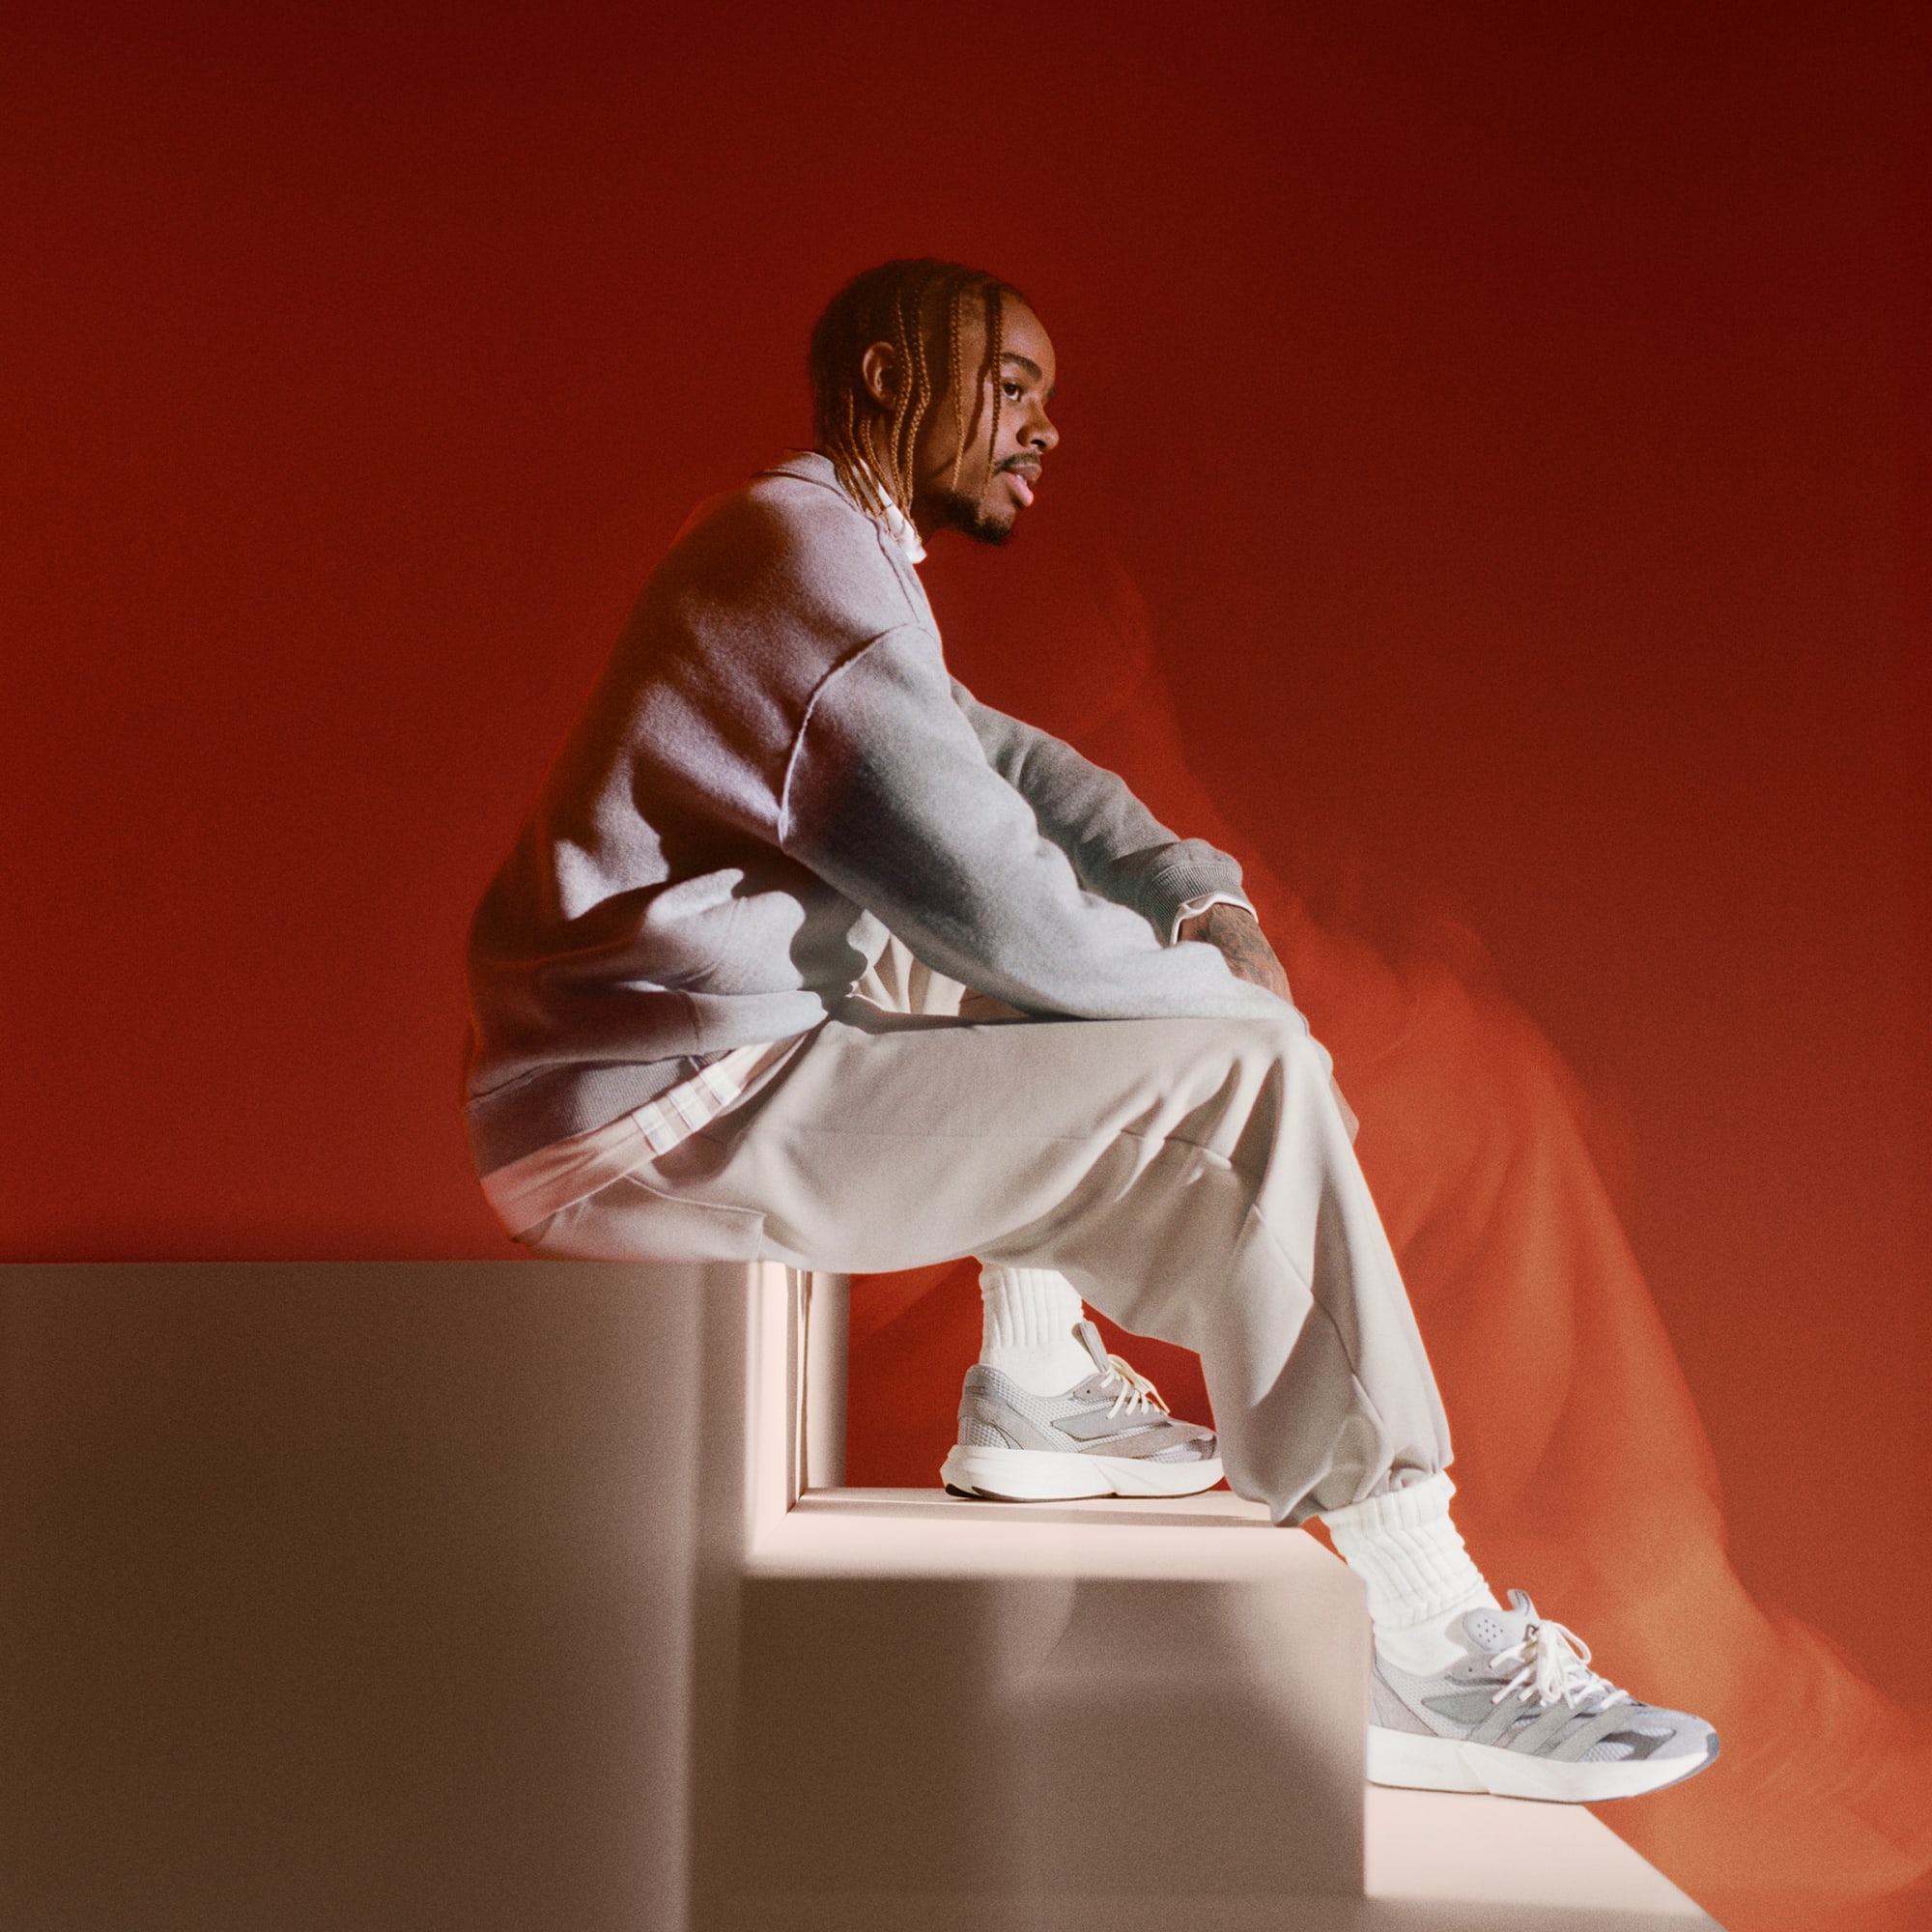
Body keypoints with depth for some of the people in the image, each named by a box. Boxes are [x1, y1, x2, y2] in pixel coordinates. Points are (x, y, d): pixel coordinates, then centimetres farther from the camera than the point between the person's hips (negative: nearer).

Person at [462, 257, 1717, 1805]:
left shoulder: (841, 555, 20)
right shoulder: (807, 548, -13)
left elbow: (1007, 765, 24)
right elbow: (1000, 911, -18)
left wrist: (1208, 903, 6)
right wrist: (1264, 1026, -4)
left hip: (669, 1067, 11)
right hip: (657, 1112, -11)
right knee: (1241, 1090, -15)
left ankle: (1035, 1384, 21)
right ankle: (1424, 1650, -12)